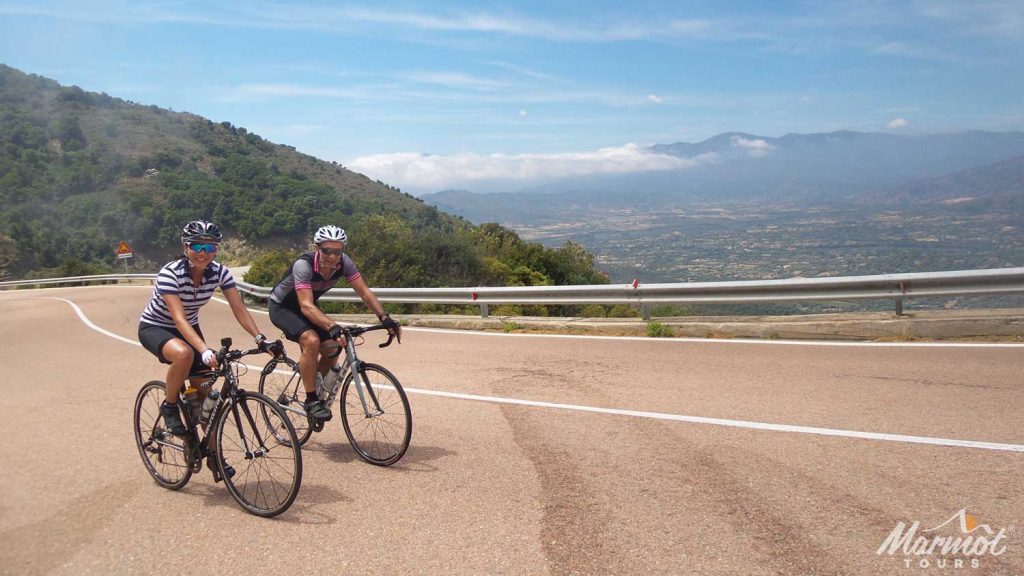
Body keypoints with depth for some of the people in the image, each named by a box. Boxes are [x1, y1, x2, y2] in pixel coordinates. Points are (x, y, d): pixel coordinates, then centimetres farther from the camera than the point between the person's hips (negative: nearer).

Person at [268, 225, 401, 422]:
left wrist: (385, 318, -33)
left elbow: (364, 291, -19)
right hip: (281, 307, -6)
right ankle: (311, 400, -17)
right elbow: (306, 306, -43)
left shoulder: (343, 262, -20)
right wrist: (333, 327, -57)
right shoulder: (303, 265, -35)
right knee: (311, 341, -30)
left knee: (332, 348, -11)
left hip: (303, 307, 6)